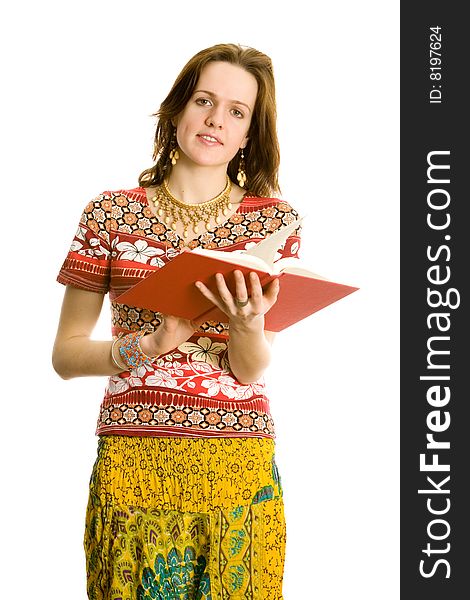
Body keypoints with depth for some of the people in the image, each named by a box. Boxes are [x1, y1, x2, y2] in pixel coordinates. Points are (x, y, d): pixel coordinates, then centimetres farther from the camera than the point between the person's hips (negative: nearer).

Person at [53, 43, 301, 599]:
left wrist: (249, 322, -25)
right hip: (132, 458, 0)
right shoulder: (111, 214, 2)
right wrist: (151, 344, -14)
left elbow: (251, 371, -3)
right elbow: (66, 354, 3)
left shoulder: (274, 221, 3)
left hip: (238, 466, 1)